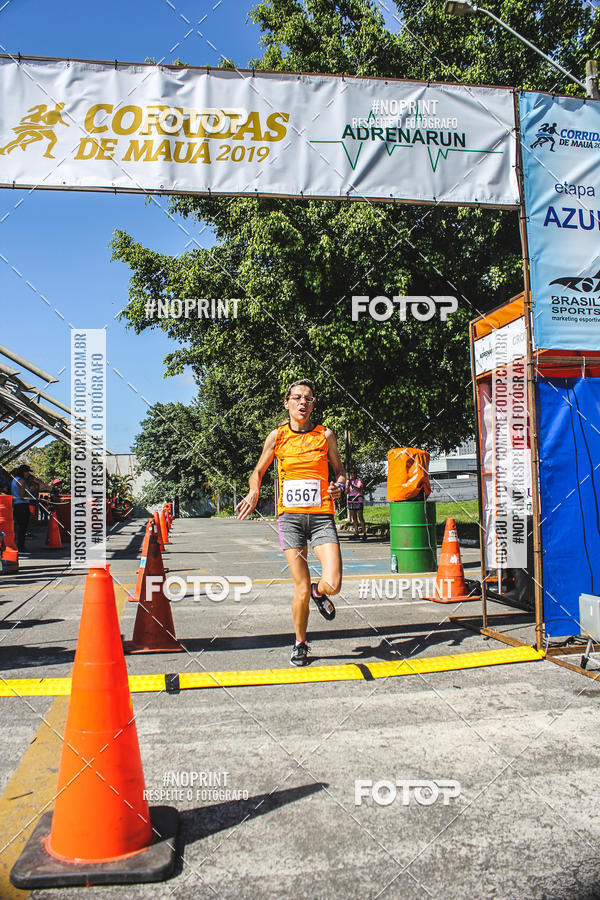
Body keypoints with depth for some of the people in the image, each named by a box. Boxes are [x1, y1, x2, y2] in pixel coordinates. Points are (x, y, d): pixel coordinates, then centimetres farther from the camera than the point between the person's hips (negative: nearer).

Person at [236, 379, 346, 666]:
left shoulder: (325, 435, 5)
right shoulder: (277, 436, 4)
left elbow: (339, 471, 16)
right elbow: (258, 471, 16)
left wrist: (339, 486, -6)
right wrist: (253, 492, -4)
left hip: (321, 515, 1)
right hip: (290, 516, 0)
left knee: (333, 585, -14)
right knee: (302, 590, -3)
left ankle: (319, 592, 25)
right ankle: (300, 643, 22)